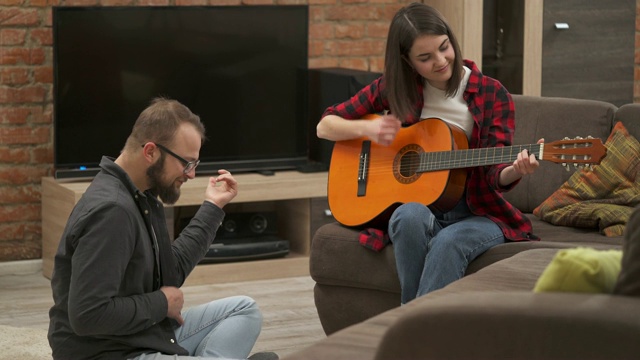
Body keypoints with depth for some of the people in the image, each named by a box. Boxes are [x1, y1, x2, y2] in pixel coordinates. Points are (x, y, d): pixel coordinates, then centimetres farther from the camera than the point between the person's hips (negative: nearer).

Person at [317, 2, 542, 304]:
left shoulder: (492, 95, -1)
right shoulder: (395, 87, 4)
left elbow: (495, 174, -8)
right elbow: (325, 126, 9)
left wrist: (515, 170, -32)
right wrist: (367, 128, -11)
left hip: (476, 212, -1)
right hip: (416, 204, 1)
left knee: (449, 241, -37)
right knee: (410, 216, -36)